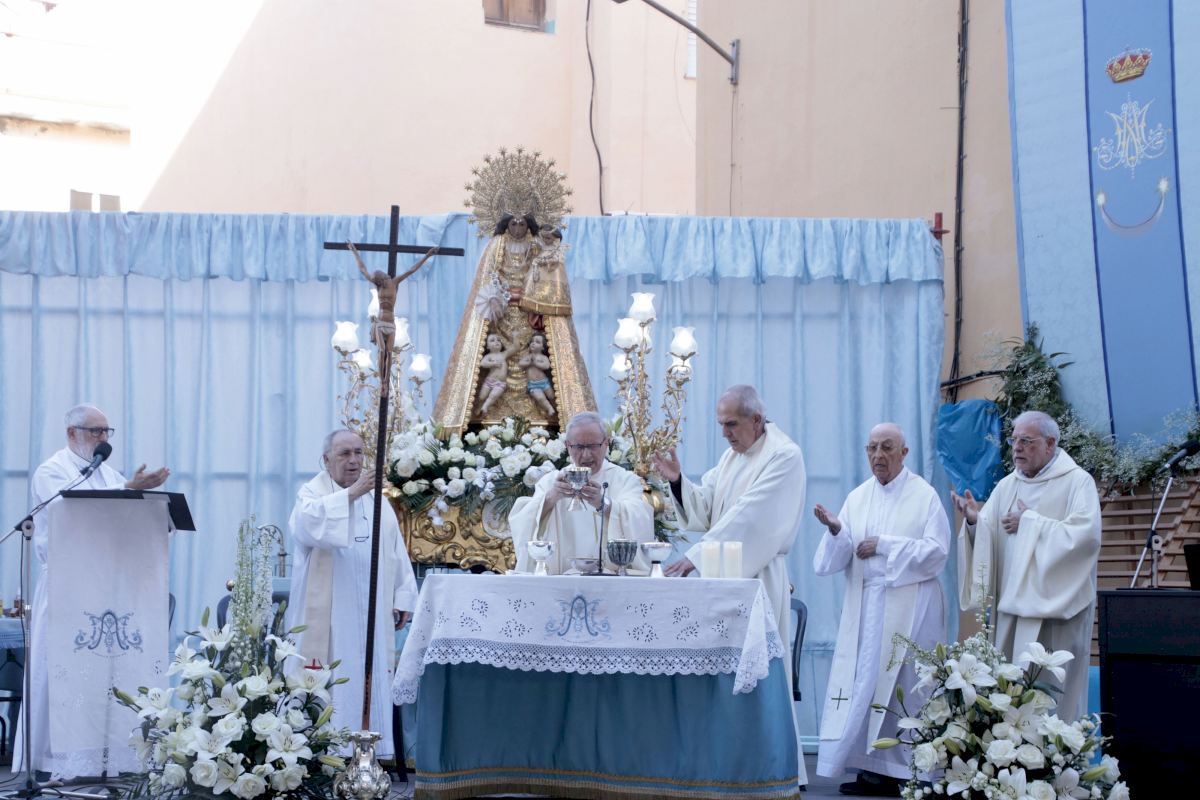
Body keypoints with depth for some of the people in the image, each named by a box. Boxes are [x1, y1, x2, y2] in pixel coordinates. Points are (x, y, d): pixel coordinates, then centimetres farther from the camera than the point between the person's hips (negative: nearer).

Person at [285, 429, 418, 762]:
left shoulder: (376, 498, 17)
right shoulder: (313, 493, 1)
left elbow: (396, 552, 15)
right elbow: (308, 522, -24)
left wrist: (402, 598, 7)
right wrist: (351, 493, -28)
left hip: (372, 613, 5)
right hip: (328, 614, -5)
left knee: (372, 681, 2)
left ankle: (370, 752, 5)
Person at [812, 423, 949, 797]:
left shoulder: (924, 496, -1)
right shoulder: (857, 498, 11)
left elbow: (938, 550, -9)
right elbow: (838, 557, 7)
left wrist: (884, 545, -12)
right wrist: (836, 530, -14)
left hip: (907, 608, -4)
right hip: (865, 605, 4)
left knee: (900, 688, -5)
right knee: (864, 681, 0)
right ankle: (871, 768, 4)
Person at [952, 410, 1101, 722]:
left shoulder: (1077, 482, -4)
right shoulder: (1007, 485, 12)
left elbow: (1086, 535, -18)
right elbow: (988, 537, 8)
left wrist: (1030, 522, -12)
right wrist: (974, 520, -14)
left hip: (1058, 606, -5)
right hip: (1012, 602, 5)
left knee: (1054, 693, -4)